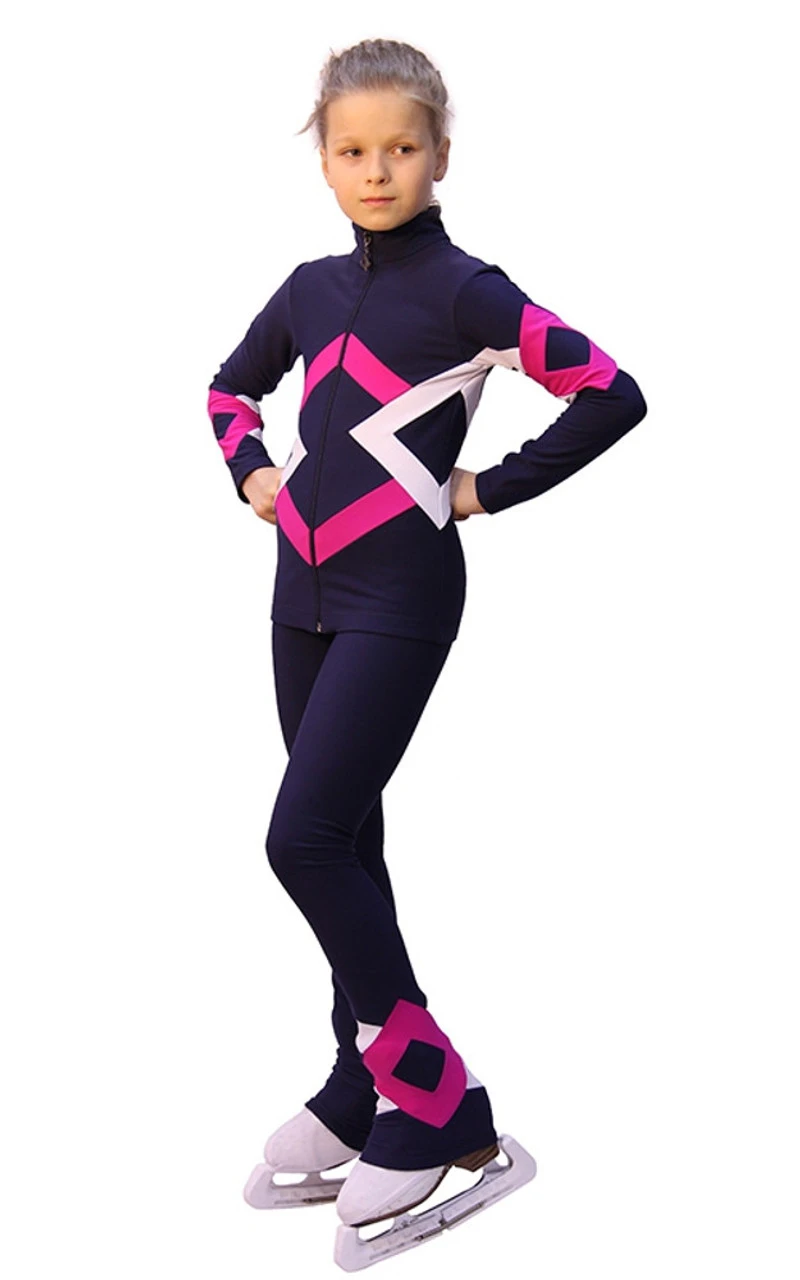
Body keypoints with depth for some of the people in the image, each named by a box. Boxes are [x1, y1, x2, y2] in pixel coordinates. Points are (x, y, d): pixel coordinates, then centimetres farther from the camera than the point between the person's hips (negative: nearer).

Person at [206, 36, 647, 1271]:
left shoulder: (465, 290, -9)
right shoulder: (311, 286, 9)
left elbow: (614, 394, -15)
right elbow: (232, 387, 27)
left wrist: (490, 489, -10)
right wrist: (253, 475, 9)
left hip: (398, 599, -7)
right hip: (304, 590, 7)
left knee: (306, 839, -14)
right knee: (343, 845, 12)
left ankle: (436, 1102, -3)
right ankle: (365, 1087, 25)